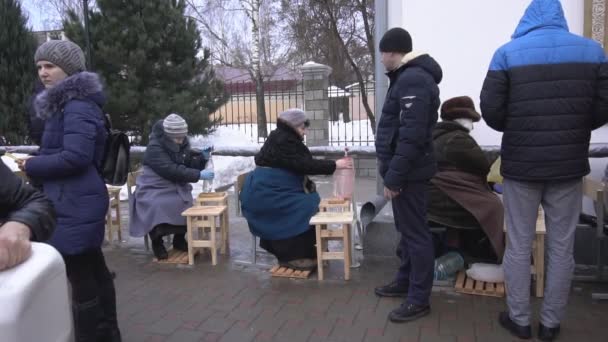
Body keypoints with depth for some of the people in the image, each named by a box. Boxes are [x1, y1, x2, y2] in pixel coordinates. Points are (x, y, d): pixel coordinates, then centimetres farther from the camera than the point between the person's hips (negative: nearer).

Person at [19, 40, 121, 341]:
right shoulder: (65, 103, 17)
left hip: (76, 205, -11)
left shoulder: (78, 106, -14)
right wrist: (37, 163, 7)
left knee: (81, 279, -2)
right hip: (78, 202, 11)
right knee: (94, 272, 18)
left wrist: (32, 166, -11)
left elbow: (76, 157, -24)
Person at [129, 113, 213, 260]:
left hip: (176, 188, 6)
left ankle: (179, 239, 5)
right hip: (155, 191, -5)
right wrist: (199, 175, -35)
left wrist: (202, 158, -13)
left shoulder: (183, 144, -1)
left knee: (188, 204, -18)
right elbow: (172, 171, -31)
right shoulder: (154, 148, -22)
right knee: (156, 209, -31)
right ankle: (157, 243, -6)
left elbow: (190, 165, 7)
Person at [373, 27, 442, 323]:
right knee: (407, 228, 18)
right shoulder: (409, 77, 17)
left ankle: (419, 299, 8)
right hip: (405, 168, 11)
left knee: (415, 232, -2)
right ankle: (406, 281, 32)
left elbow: (412, 135, -25)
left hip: (408, 171, -11)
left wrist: (393, 176, -22)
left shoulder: (413, 79, -18)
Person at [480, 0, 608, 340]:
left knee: (519, 246, 10)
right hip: (569, 166, 2)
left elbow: (491, 111, -7)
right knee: (562, 248, 12)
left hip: (521, 165, -1)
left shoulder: (507, 53, -3)